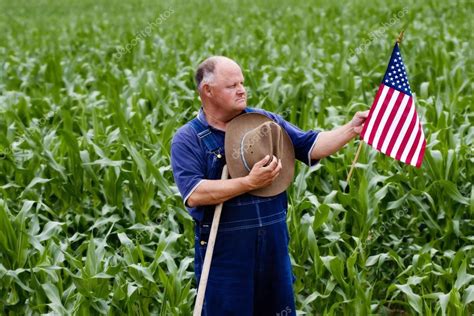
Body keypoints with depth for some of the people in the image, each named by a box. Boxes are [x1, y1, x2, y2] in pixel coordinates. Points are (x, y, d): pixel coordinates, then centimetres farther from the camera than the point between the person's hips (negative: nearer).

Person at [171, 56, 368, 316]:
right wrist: (249, 183, -23)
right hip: (224, 252, -4)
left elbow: (311, 146, 3)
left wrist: (352, 129, -12)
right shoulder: (188, 139, -7)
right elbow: (194, 194, -20)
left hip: (274, 245, 4)